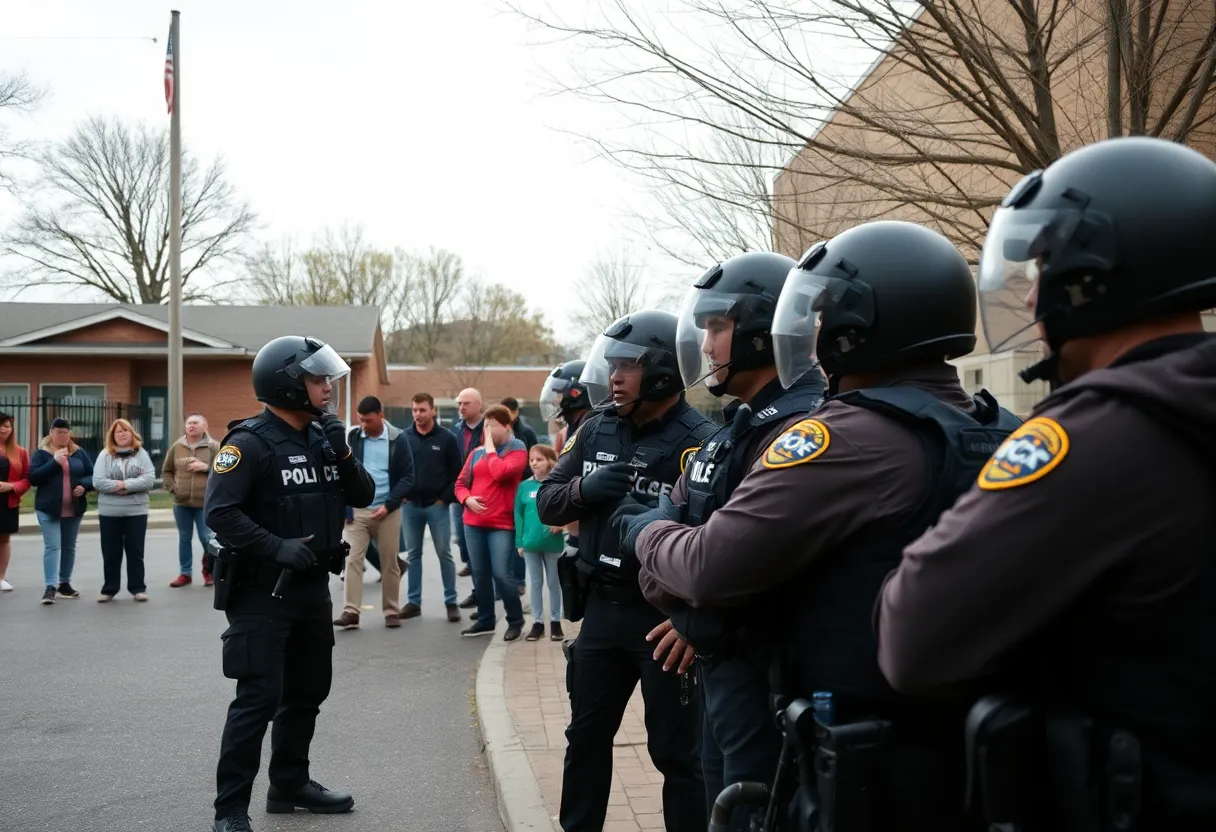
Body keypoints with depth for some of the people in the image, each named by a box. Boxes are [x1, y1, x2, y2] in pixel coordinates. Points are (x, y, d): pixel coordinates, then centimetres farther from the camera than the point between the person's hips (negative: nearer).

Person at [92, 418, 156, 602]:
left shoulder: (141, 454, 4)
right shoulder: (105, 455, 4)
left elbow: (149, 480, -7)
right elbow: (98, 481, -6)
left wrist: (125, 484, -15)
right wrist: (119, 487, -15)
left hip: (136, 511, 0)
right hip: (109, 512, 0)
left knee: (135, 551, 5)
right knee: (110, 553, 6)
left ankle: (138, 588, 12)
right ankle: (109, 589, 15)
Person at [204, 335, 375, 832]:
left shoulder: (323, 436, 8)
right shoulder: (251, 442, -15)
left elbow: (363, 497, 8)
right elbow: (220, 513, -21)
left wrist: (343, 456, -8)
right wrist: (277, 547, -27)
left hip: (313, 587, 8)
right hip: (262, 590, -8)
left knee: (307, 692, 17)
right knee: (258, 699, -8)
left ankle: (290, 784, 33)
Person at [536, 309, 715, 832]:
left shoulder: (698, 441, -17)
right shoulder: (597, 430, 6)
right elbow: (546, 503, 8)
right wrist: (583, 488, -11)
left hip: (665, 615, -7)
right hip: (601, 609, 7)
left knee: (676, 751, 6)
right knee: (586, 737, 20)